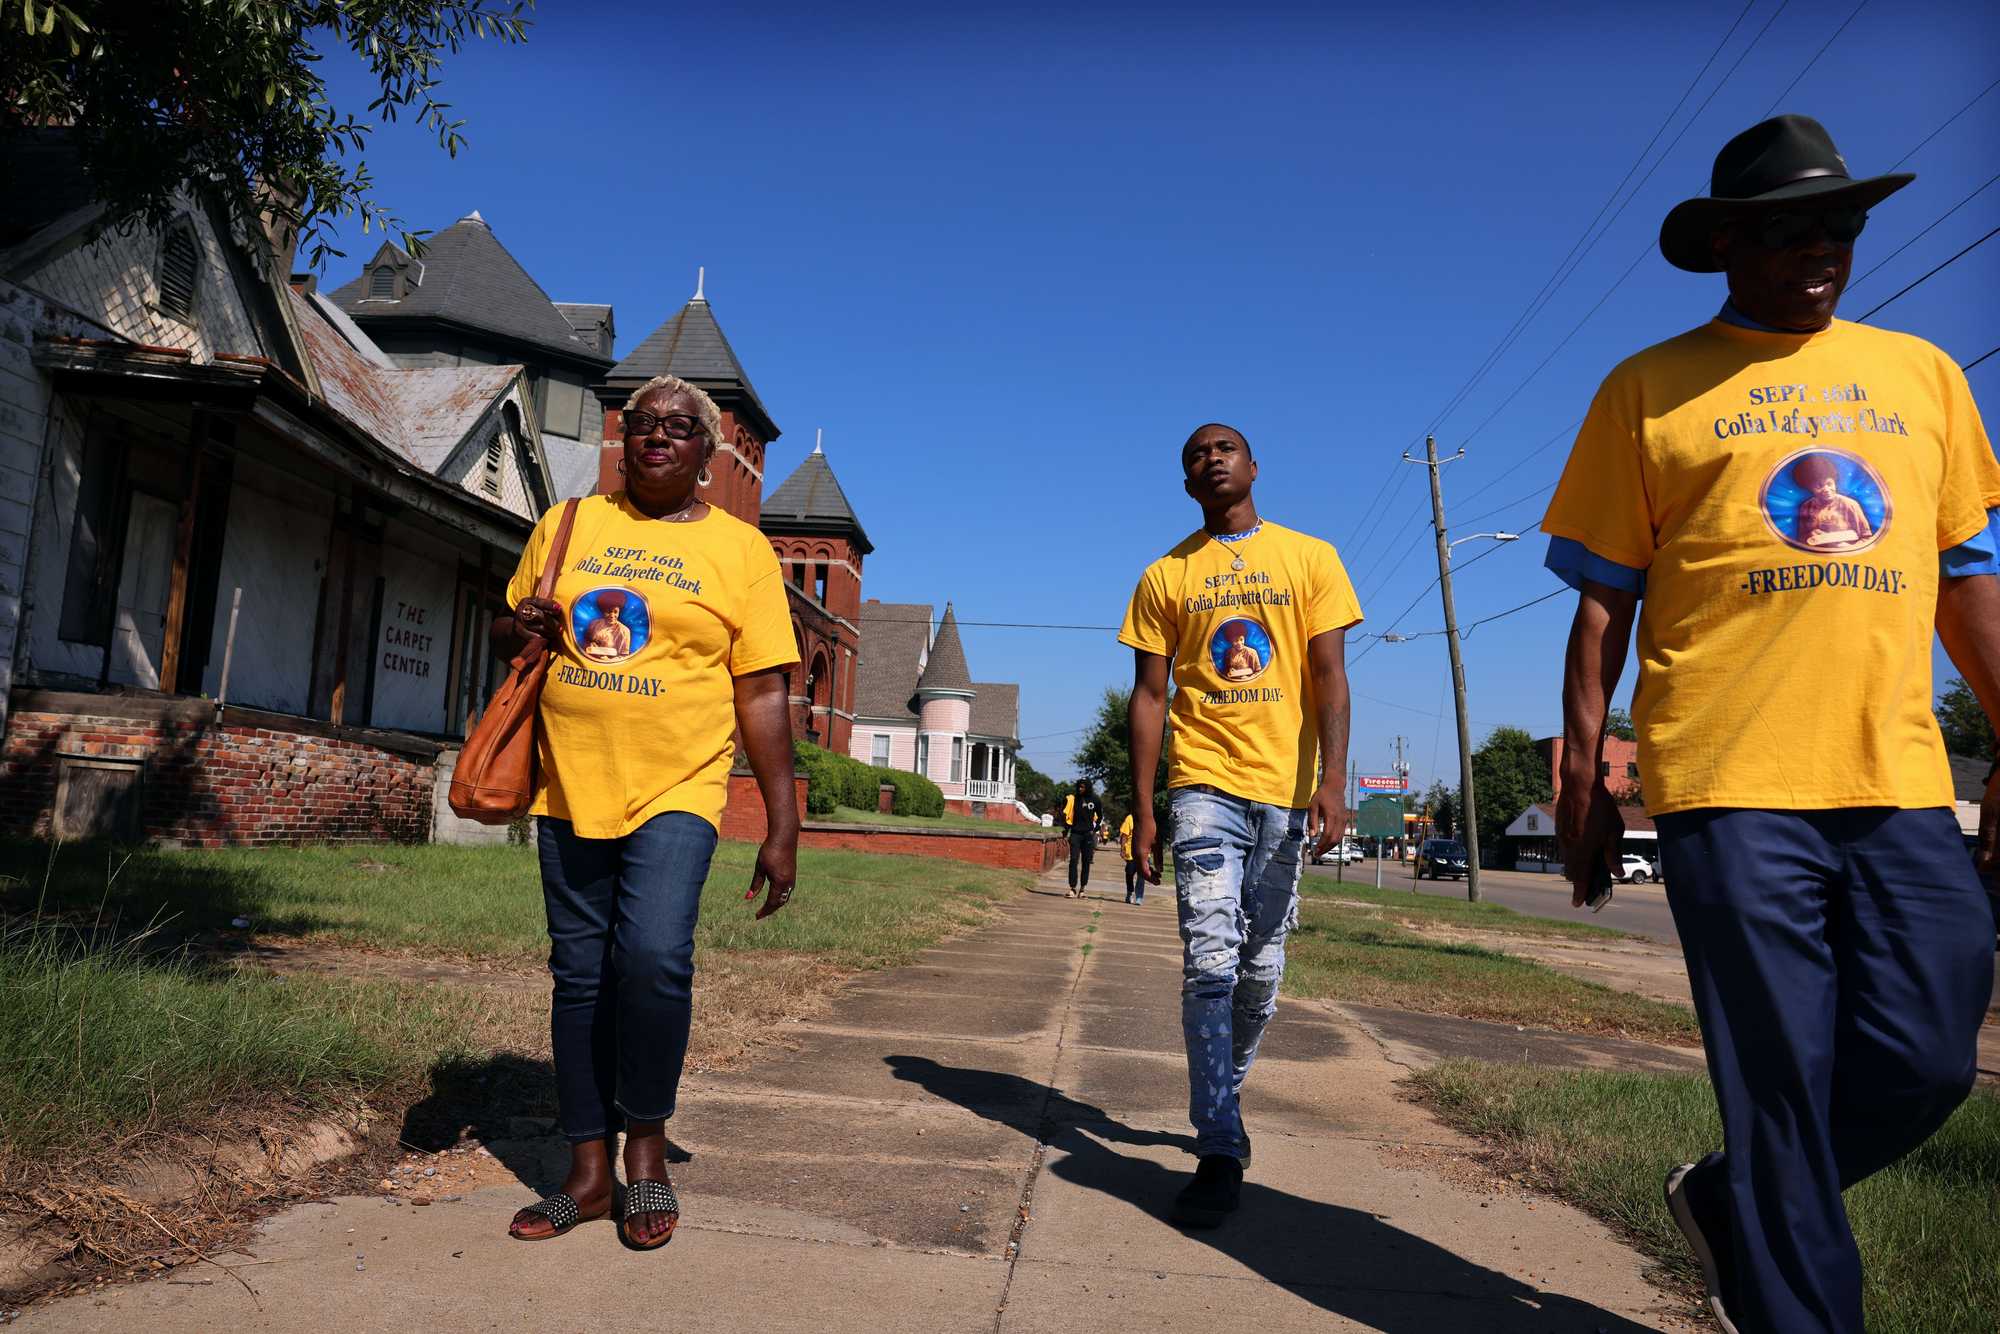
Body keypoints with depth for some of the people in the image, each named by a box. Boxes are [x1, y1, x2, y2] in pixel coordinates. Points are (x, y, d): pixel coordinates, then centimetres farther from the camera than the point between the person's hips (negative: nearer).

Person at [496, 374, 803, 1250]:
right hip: (571, 789, 4)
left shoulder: (740, 550, 2)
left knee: (654, 955, -21)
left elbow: (762, 695, -2)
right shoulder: (567, 525, 12)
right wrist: (518, 627, -5)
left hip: (676, 790, -3)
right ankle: (588, 1172, 23)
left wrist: (783, 824, -7)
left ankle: (646, 1142, 3)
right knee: (580, 979, 8)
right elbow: (507, 636, 20)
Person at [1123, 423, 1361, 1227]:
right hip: (1206, 786, -1)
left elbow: (1329, 677, 2)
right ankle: (1219, 1154, -7)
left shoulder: (1310, 558, 9)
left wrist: (1332, 783, -10)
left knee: (1261, 970, 10)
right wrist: (1141, 809, 0)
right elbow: (1149, 695, 7)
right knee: (1210, 963, -11)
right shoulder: (1166, 577, 9)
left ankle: (1224, 1096, 34)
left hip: (1286, 790, 1)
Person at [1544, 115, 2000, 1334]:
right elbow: (1604, 600, 3)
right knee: (1782, 1084, 0)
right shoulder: (1651, 390, 6)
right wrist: (1583, 768, -3)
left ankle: (1732, 1204, 30)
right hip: (1730, 785, -4)